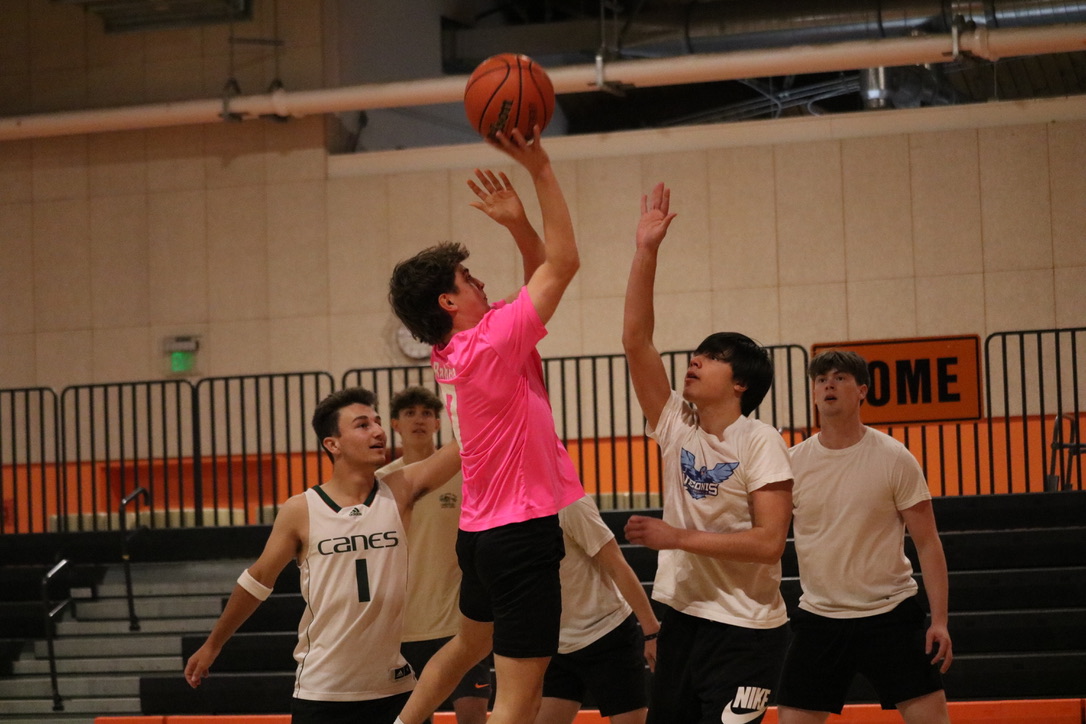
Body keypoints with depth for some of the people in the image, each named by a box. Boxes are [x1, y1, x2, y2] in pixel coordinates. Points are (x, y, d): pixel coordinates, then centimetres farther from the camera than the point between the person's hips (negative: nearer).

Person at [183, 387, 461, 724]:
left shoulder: (400, 492, -1)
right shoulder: (301, 511, -3)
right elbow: (256, 581, 8)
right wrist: (212, 645, 15)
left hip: (393, 687, 2)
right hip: (322, 692, -2)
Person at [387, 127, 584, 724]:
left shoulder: (452, 352, 8)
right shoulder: (489, 346, -18)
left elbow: (542, 274, 16)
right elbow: (562, 263, -17)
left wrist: (517, 224, 1)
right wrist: (540, 170, -16)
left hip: (483, 532, 10)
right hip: (522, 532, -10)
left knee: (472, 641, 33)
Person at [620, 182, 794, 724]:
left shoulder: (760, 443, -10)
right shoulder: (676, 425, 4)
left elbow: (769, 541, -18)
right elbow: (635, 340, -3)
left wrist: (679, 537, -18)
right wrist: (646, 251, -9)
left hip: (745, 632, -6)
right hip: (683, 618, 6)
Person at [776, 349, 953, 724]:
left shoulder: (894, 458, -5)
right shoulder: (793, 463, 1)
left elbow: (927, 543, -3)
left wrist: (939, 620, -10)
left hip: (890, 612, -2)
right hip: (819, 617, 2)